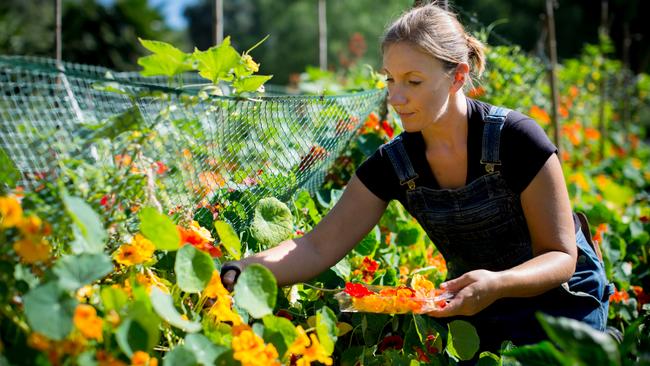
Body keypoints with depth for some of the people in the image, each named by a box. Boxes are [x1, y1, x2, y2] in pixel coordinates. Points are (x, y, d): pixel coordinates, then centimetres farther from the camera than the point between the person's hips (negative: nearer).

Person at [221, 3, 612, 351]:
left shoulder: (516, 140, -24)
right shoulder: (393, 164, -11)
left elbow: (561, 257, -20)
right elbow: (318, 248, -16)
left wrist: (498, 283, -41)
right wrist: (239, 273, -34)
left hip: (561, 299, -3)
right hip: (474, 311, 4)